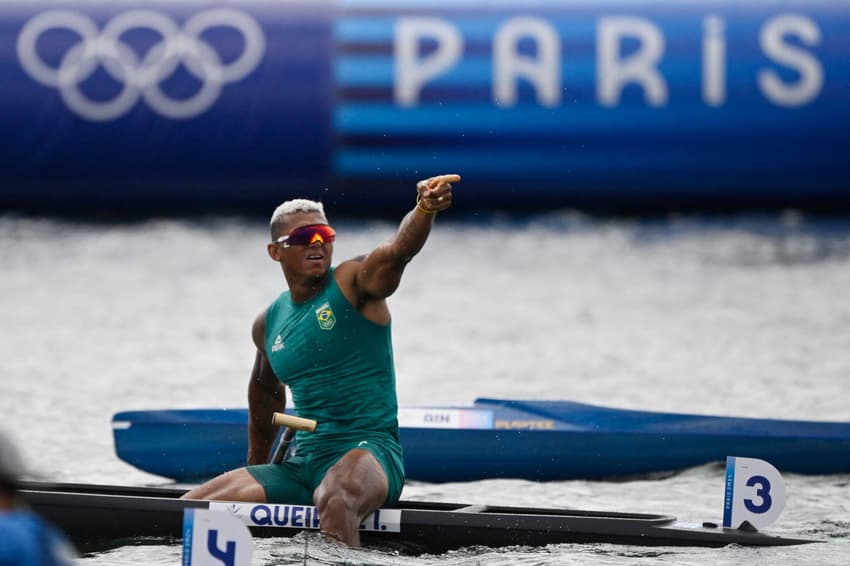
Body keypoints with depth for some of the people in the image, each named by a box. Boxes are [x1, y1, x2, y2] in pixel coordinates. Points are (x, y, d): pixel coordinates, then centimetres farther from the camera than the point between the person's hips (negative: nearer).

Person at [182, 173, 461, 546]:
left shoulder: (353, 283, -4)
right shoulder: (268, 324, 13)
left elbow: (400, 249, -26)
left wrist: (424, 210, -47)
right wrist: (257, 463, 40)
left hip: (368, 451, -7)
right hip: (300, 465, 7)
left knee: (336, 499, -41)